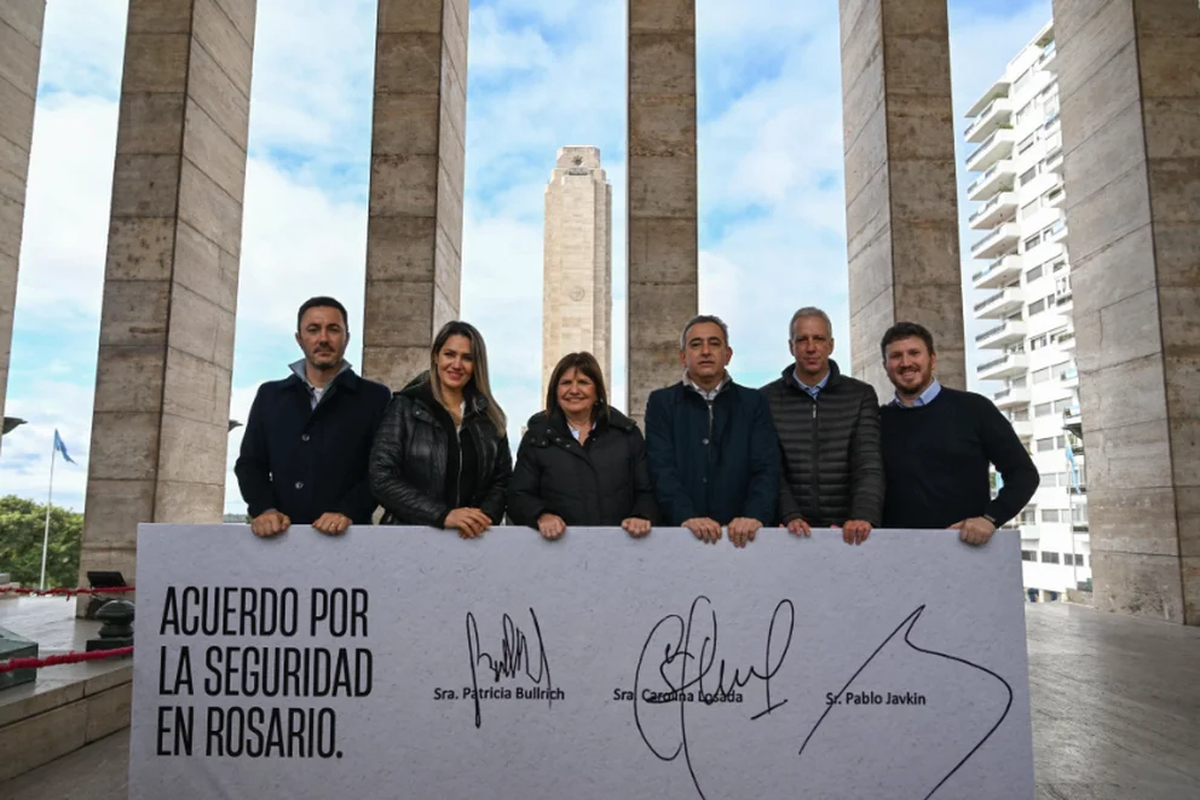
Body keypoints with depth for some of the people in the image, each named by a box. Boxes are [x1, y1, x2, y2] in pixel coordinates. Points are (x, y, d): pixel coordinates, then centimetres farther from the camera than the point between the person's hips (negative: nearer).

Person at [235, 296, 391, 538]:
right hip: (279, 537, 3)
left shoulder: (375, 397, 4)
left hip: (346, 536, -2)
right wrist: (263, 509, -7)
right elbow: (250, 463, 12)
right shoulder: (270, 396, 15)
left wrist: (348, 512, -18)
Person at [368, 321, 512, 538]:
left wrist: (486, 516, -13)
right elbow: (382, 478, -10)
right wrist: (443, 515, -19)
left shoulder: (490, 416, 7)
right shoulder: (405, 407, -2)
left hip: (474, 537, 3)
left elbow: (502, 480, 7)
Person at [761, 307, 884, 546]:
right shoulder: (767, 399, 3)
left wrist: (864, 517, -21)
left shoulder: (862, 395, 4)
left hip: (848, 529, 0)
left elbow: (869, 465, -5)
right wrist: (791, 516, -17)